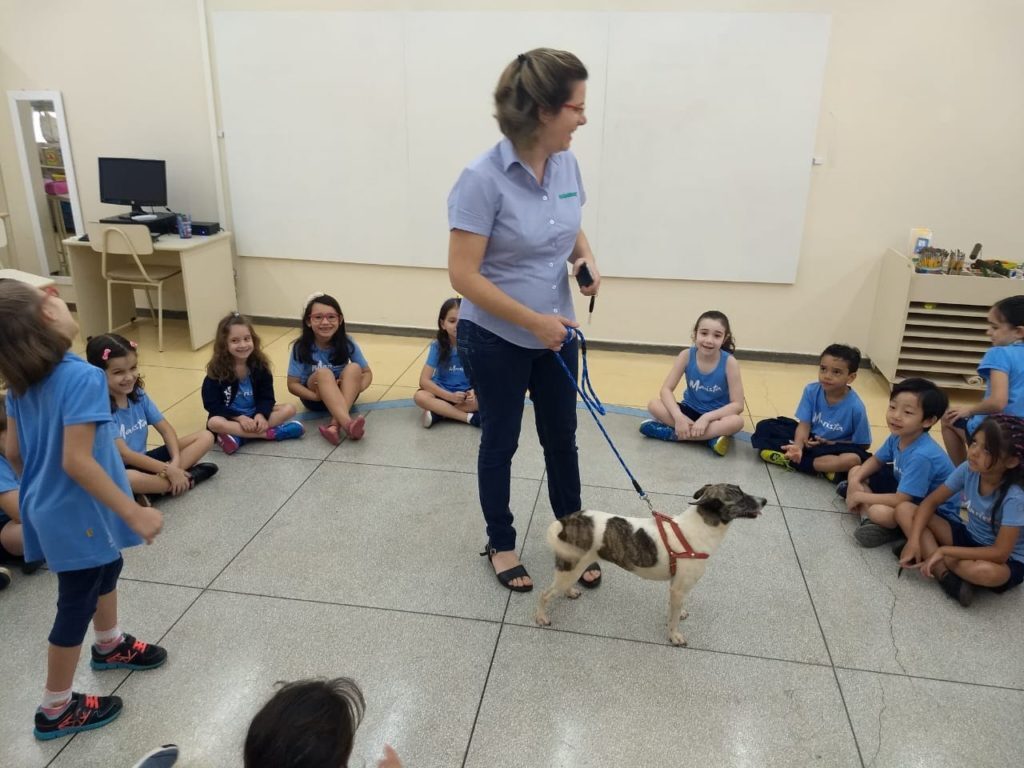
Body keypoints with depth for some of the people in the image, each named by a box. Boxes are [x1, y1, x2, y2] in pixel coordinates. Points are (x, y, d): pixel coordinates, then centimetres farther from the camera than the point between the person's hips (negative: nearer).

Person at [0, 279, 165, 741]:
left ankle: (110, 646, 52)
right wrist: (135, 514, -28)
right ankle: (56, 710, 26)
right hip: (77, 513, -9)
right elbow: (77, 460, -32)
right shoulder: (81, 377, -28)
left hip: (50, 506, 9)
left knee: (106, 569, 29)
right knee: (76, 604, 9)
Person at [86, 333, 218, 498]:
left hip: (143, 461, 7)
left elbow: (166, 429, 2)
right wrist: (168, 470, -22)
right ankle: (188, 477, -18)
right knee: (129, 479, -44)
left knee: (206, 436, -3)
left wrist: (176, 462, -16)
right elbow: (124, 454, -22)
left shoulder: (138, 395, 1)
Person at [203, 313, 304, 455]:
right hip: (230, 417, -3)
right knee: (214, 423, -35)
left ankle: (239, 437, -28)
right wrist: (239, 417, -25)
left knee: (289, 408, -17)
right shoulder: (216, 370, -13)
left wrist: (261, 414, -26)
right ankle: (269, 433, -31)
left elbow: (267, 396, -5)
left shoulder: (259, 365, -5)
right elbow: (211, 404, -14)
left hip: (255, 414, 3)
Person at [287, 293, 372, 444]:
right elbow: (292, 384, -13)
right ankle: (347, 423, -52)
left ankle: (335, 425, -40)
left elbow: (367, 373, -5)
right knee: (323, 373, -32)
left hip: (343, 395, 2)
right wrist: (317, 395, -30)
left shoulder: (347, 343, -12)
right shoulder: (301, 347, -16)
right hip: (314, 398, -2)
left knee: (354, 368, -27)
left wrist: (355, 387, -27)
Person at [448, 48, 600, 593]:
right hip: (496, 341, -5)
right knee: (500, 443, 13)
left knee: (562, 439, 16)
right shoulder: (483, 179, -23)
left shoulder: (566, 165, -4)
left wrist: (587, 258, -8)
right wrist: (534, 321, -22)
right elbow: (463, 276, -23)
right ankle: (500, 544, 35)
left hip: (556, 335, 6)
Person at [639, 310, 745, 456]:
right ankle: (711, 436, -26)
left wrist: (707, 417, -32)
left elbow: (737, 404, -19)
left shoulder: (729, 362, -20)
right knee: (654, 405, -23)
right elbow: (666, 389, -15)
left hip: (716, 415, -2)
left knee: (737, 421, -36)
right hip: (690, 410, 2)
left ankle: (673, 433, -28)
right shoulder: (687, 355, -15)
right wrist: (678, 416, -32)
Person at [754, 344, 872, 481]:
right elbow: (804, 424, -12)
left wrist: (831, 443, -14)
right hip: (809, 440, 3)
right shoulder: (811, 391, -11)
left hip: (835, 447, -3)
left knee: (854, 459, -38)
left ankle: (789, 460, -27)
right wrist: (798, 446, -31)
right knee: (765, 427, -13)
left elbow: (863, 445, -10)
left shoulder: (856, 407, -19)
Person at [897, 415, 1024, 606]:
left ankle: (929, 550, -12)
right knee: (904, 509, -12)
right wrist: (914, 540, -20)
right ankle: (947, 576, -22)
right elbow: (930, 502, -6)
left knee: (986, 572, -43)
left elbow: (1000, 553, -30)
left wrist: (943, 551, -28)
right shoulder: (969, 469, -15)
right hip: (970, 539, 5)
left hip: (1007, 561, -5)